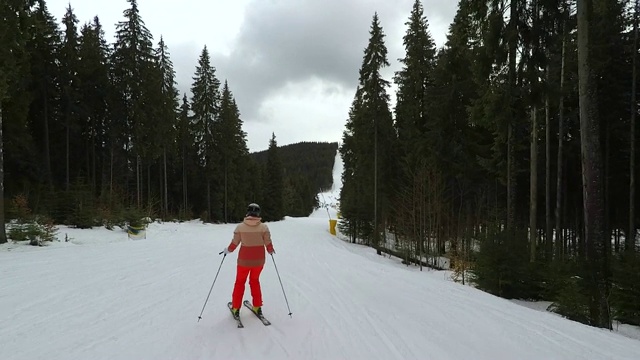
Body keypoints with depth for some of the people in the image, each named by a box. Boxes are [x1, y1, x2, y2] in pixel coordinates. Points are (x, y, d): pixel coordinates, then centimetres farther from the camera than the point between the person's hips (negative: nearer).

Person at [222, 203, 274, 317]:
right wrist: (271, 251, 14)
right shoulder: (264, 227, -11)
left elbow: (234, 243, -5)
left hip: (244, 260, -1)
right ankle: (257, 307, 24)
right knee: (255, 281, 21)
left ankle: (235, 308, 22)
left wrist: (227, 250, 14)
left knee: (240, 282, 18)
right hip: (259, 260, 1)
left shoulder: (240, 226, -11)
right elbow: (268, 243, -7)